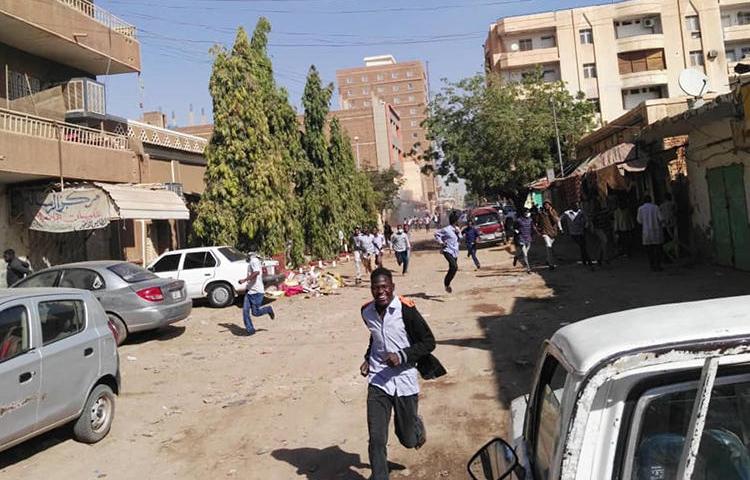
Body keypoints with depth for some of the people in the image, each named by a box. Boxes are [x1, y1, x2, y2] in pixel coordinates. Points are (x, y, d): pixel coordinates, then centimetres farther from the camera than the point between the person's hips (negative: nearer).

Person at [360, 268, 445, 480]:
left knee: (408, 440, 13)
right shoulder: (367, 312, 0)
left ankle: (417, 426, 47)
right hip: (378, 381, 3)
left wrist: (402, 355, -21)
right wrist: (368, 359, 6)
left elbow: (429, 342, -9)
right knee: (376, 440, -6)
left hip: (404, 380, -2)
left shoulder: (406, 310, -15)